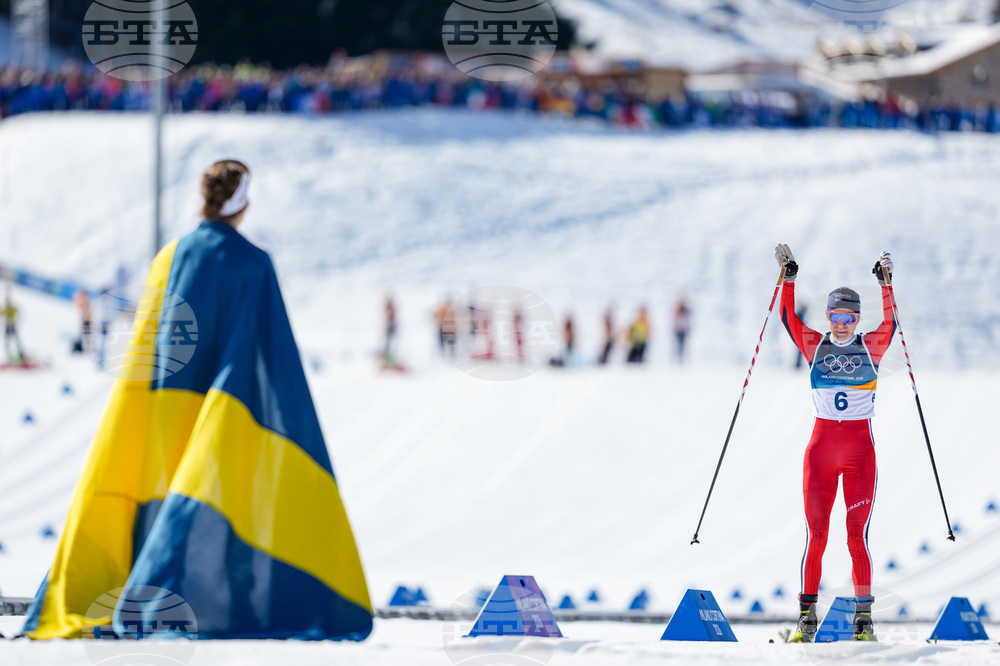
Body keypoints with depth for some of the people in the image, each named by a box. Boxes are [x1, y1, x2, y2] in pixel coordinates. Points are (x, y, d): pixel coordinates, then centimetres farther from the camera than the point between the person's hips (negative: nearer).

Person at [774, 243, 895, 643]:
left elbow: (889, 324, -9)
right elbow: (789, 319, -1)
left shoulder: (871, 347, 6)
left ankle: (864, 618, -3)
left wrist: (886, 282, -17)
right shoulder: (814, 346, 9)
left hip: (860, 448, -1)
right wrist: (788, 277, -10)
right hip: (821, 445, 1)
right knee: (815, 536, -1)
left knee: (857, 536, -7)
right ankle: (807, 618, 5)